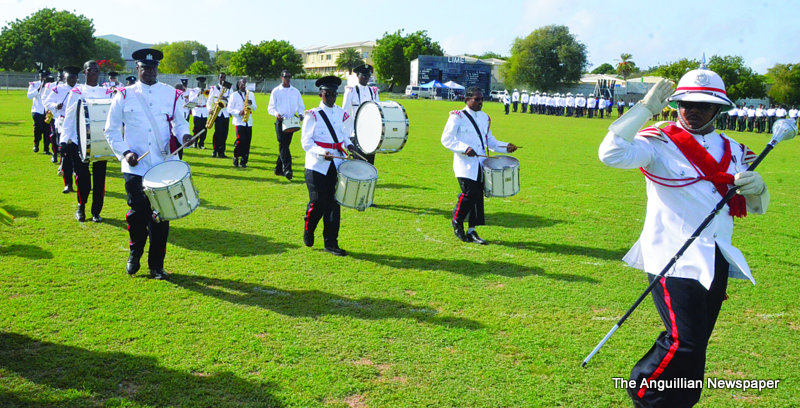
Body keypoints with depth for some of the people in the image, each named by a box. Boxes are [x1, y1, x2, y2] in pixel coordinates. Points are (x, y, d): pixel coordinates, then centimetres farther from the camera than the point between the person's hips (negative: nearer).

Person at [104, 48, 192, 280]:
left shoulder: (171, 94, 8)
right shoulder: (124, 96, 5)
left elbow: (180, 122, 17)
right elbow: (111, 130, 8)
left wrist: (184, 135, -6)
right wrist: (124, 152, -6)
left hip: (164, 166, 1)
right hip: (135, 167, -1)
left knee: (161, 215, 3)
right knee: (138, 212, -3)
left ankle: (157, 266, 16)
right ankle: (135, 254, 26)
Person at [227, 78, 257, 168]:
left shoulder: (251, 94, 16)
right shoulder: (234, 95, 5)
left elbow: (254, 108, 15)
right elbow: (229, 109, 1)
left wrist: (251, 103, -6)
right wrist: (238, 112, -16)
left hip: (249, 121, 4)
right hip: (239, 121, -4)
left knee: (247, 141, -2)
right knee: (241, 140, -16)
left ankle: (244, 161, 6)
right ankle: (236, 157, 6)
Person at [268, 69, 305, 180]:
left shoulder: (295, 91, 12)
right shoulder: (276, 91, 4)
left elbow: (301, 106, 17)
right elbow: (270, 107, 3)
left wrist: (300, 114, -4)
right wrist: (276, 113, -18)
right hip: (280, 121, -3)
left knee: (285, 145, 8)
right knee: (283, 145, -14)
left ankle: (278, 169, 19)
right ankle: (287, 169, -23)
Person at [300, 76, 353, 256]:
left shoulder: (340, 113, 11)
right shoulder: (312, 115, -5)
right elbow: (306, 141, -8)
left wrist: (349, 144, 8)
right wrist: (321, 153, -23)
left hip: (337, 165, 5)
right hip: (317, 166, -4)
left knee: (334, 203, 4)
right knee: (318, 203, -5)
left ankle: (331, 243, 11)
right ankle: (308, 231, 25)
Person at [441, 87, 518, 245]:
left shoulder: (485, 118, 16)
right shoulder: (457, 117, -4)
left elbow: (489, 140, 22)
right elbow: (446, 139, -8)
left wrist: (505, 147, 6)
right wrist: (464, 148, -20)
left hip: (481, 165, 6)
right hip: (465, 165, -6)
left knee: (478, 196, 4)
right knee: (469, 193, -16)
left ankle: (471, 231, 14)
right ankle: (456, 220, 11)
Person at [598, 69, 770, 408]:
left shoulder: (733, 152, 13)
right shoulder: (660, 144, -5)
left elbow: (758, 207, 16)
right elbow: (612, 153, -24)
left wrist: (756, 188, -8)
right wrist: (646, 108, -19)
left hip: (717, 262, 6)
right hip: (673, 259, -6)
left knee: (695, 344, 14)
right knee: (683, 342, -14)